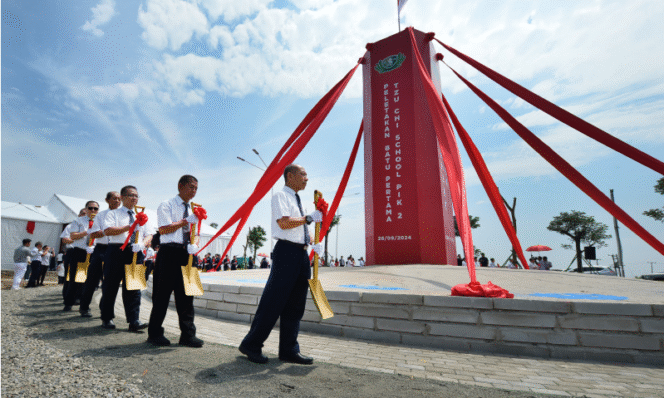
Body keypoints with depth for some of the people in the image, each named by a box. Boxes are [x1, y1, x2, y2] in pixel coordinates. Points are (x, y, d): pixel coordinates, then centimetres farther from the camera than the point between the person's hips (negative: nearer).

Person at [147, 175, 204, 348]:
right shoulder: (166, 206, -1)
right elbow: (163, 229, -13)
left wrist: (195, 244, -6)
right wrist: (186, 221, -12)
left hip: (187, 254, 5)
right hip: (169, 252, -5)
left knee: (186, 294, 6)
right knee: (162, 294, 3)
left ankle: (188, 335, 12)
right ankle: (155, 333, 19)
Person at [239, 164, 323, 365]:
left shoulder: (297, 200, 22)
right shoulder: (280, 195, -4)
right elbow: (284, 222, -19)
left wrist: (314, 243, 9)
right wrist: (309, 218, -14)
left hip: (302, 253, 9)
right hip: (286, 251, -9)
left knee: (295, 305, 10)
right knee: (273, 301, -3)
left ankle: (289, 350, 20)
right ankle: (251, 345, 13)